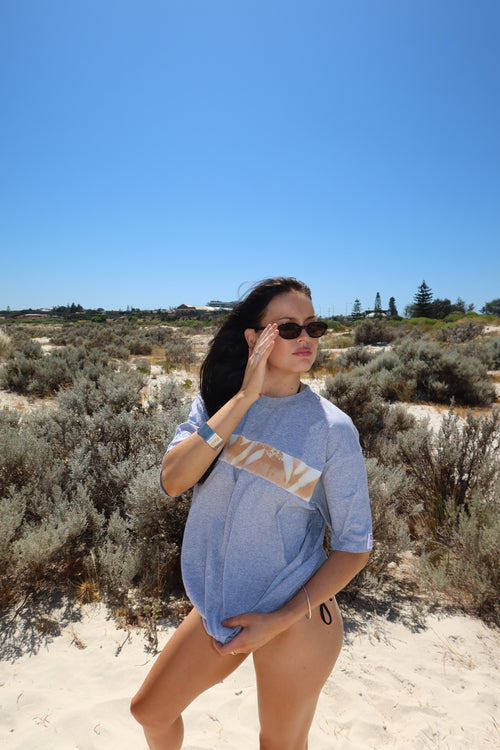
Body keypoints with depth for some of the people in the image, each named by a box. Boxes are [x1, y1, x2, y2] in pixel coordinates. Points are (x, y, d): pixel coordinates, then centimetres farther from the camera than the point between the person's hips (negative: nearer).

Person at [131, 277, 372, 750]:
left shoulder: (332, 428, -16)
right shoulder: (215, 401, -6)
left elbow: (355, 546, -10)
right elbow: (172, 481, -21)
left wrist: (282, 619, -16)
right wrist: (244, 398, -26)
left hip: (297, 617, -3)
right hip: (219, 606, 4)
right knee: (149, 712, 21)